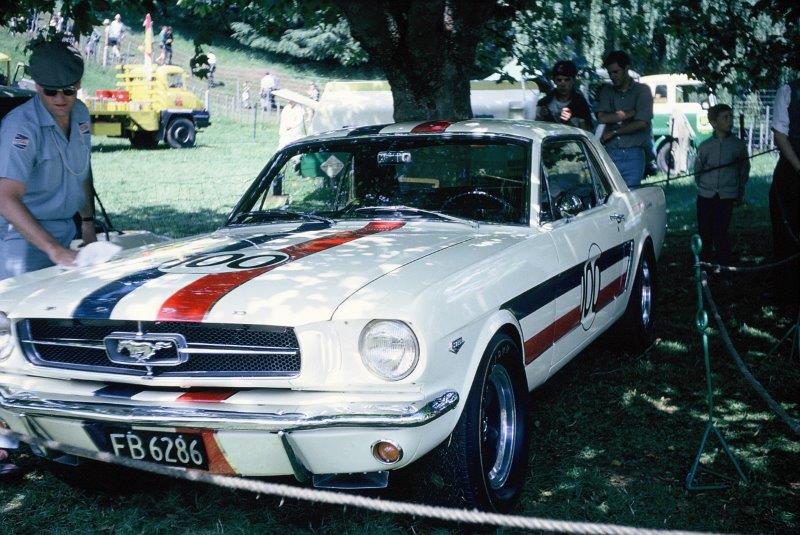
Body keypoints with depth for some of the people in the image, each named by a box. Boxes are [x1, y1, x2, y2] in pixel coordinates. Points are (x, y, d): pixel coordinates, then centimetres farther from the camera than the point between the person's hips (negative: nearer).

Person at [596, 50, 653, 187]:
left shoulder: (642, 90, 3)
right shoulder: (607, 91, 13)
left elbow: (641, 123, -9)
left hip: (633, 154, -2)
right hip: (611, 153, 2)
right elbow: (602, 118, -3)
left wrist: (613, 132, -3)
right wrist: (628, 113, -8)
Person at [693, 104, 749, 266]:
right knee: (704, 231, 7)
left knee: (721, 232, -9)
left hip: (727, 197, -2)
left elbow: (744, 171, 10)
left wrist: (739, 195, 11)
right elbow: (697, 170, 14)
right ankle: (704, 262, 26)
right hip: (705, 197, 2)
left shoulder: (738, 145, 0)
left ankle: (723, 266, 0)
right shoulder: (705, 146, 1)